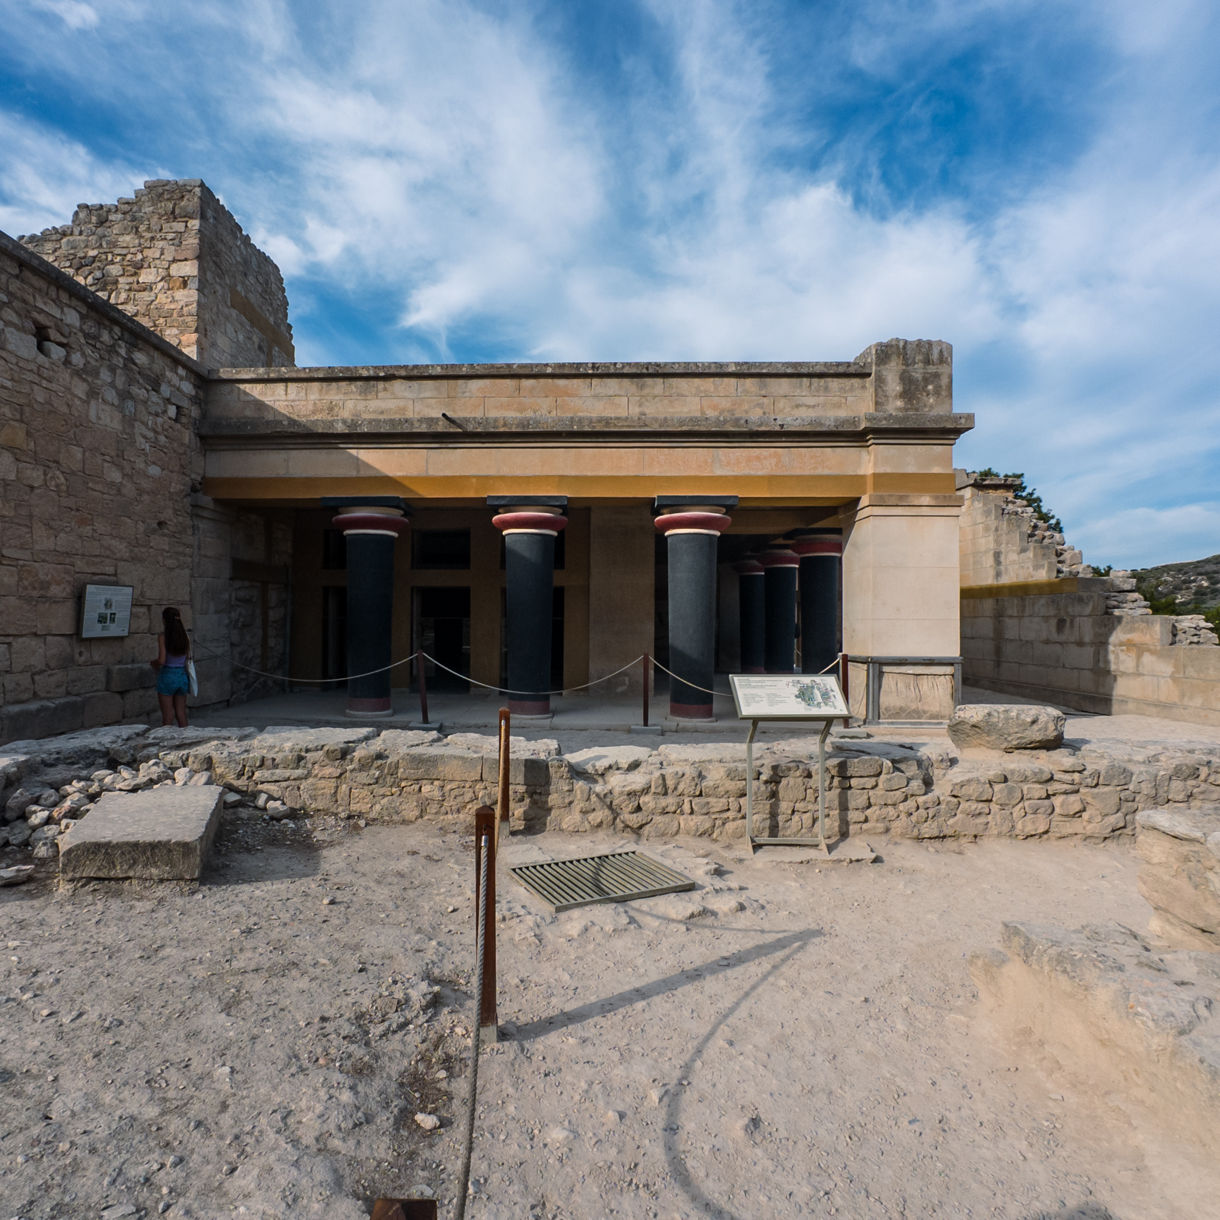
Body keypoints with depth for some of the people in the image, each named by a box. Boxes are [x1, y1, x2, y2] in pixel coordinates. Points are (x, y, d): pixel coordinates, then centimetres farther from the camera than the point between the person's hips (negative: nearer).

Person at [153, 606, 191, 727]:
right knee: (181, 713, 12)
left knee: (168, 714, 4)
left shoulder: (163, 636, -11)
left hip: (167, 675, -4)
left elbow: (161, 660, -15)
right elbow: (188, 658, 4)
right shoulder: (185, 636, 1)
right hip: (182, 675, 4)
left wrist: (154, 663, 5)